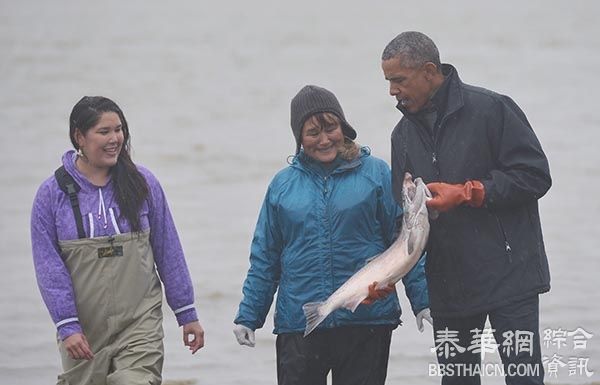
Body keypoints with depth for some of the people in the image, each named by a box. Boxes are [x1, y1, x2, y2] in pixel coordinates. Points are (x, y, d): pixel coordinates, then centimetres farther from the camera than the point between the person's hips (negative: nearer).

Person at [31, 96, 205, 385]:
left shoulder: (142, 183, 2)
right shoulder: (52, 194, -2)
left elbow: (168, 252, 8)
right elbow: (49, 266, -4)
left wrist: (187, 314, 8)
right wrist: (67, 326, -12)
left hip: (140, 324, -1)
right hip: (84, 333, 1)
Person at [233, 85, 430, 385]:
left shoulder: (375, 173, 3)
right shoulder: (283, 184, 9)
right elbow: (265, 258, 13)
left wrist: (422, 301, -2)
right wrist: (248, 316, 10)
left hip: (367, 323, -1)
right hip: (298, 324, 1)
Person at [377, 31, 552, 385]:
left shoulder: (492, 109, -8)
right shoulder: (405, 134, 12)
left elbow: (535, 176, -10)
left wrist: (467, 193, -16)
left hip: (508, 274, -6)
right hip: (448, 286, 6)